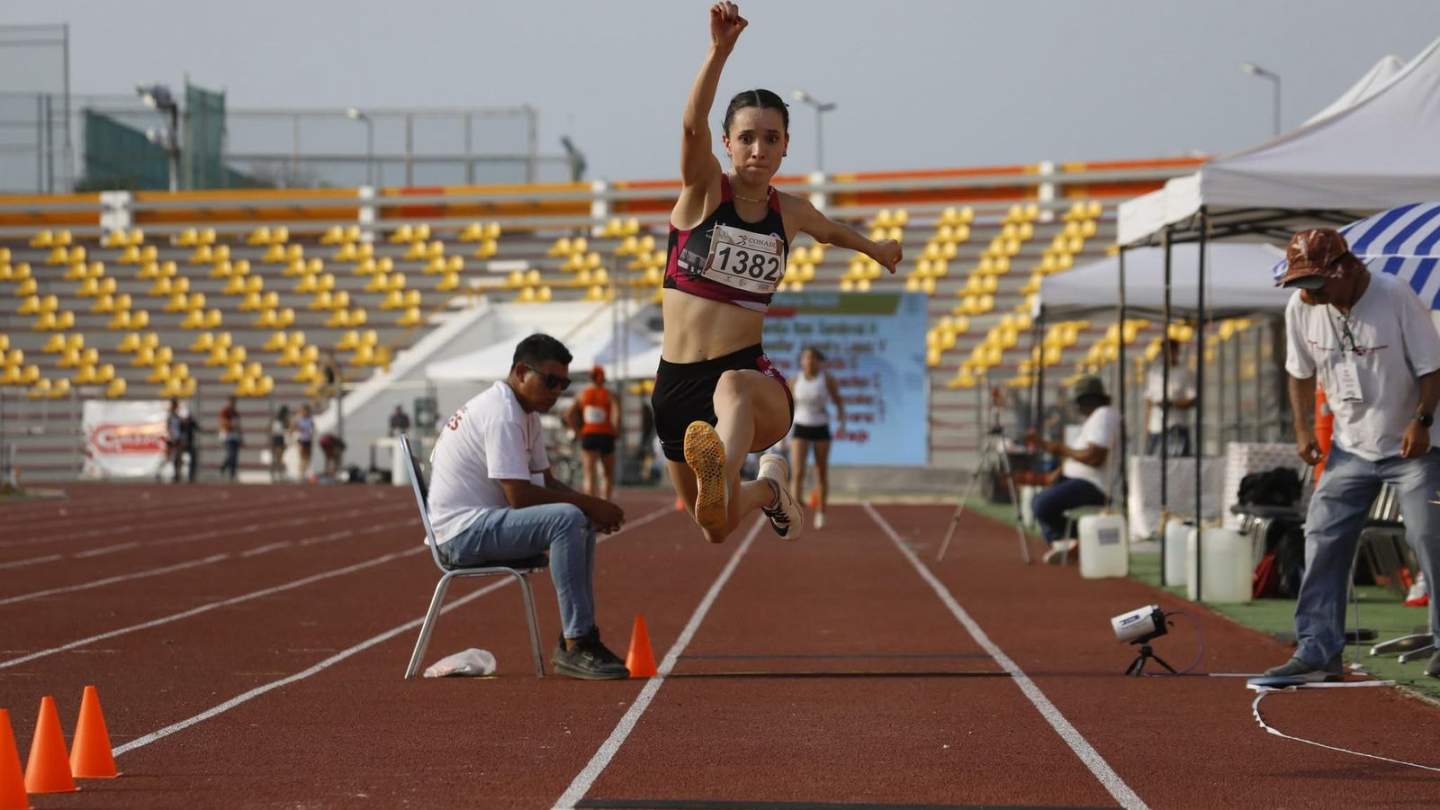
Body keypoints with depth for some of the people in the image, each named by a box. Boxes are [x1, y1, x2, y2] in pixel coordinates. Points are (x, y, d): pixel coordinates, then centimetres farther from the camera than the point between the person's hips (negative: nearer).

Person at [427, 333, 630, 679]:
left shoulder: (526, 413, 15)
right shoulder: (503, 414, -18)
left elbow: (546, 481, 17)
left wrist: (592, 507, -2)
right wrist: (589, 503, -16)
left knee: (583, 522, 15)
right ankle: (576, 647, -28)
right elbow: (519, 496, -23)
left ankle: (577, 638, 9)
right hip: (462, 531, -11)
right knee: (566, 518, -27)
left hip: (481, 521, 11)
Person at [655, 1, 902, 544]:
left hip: (751, 373, -1)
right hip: (678, 380, 1)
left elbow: (830, 232, 35)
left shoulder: (790, 212, 8)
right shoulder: (703, 189, -2)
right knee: (715, 534, 10)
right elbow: (692, 126, -24)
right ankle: (769, 487, 43)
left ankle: (721, 489, -72)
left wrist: (875, 249, 54)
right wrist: (720, 50, -41)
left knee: (733, 387, -42)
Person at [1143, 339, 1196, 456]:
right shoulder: (1153, 373, 14)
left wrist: (1171, 403, -18)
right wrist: (1147, 428, 10)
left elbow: (1192, 401, -5)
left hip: (1177, 427, -4)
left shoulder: (1184, 373, 1)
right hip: (1155, 428, 4)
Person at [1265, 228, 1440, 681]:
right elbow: (1301, 373, 9)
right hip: (1350, 448, 4)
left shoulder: (1395, 297, -19)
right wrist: (1303, 429, 3)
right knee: (1323, 543, -2)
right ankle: (1318, 649, 1)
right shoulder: (1300, 308, -7)